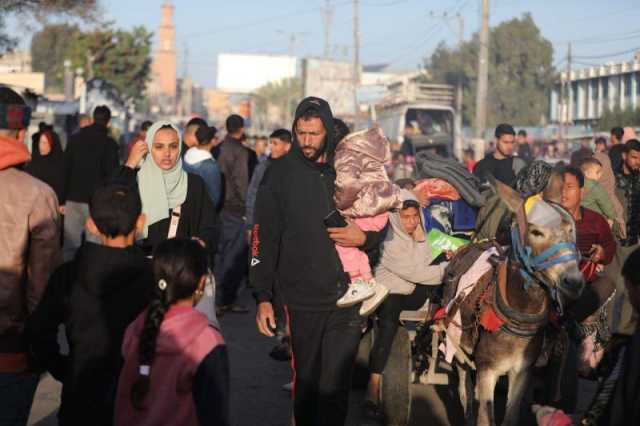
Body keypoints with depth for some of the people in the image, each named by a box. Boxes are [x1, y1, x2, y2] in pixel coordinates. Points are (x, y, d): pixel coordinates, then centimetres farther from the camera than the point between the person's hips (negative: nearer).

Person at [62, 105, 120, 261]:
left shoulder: (75, 139, 8)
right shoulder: (109, 144, -5)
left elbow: (65, 170, 8)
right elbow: (112, 175, -7)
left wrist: (62, 200, 11)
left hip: (73, 199, 4)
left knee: (69, 245, 7)